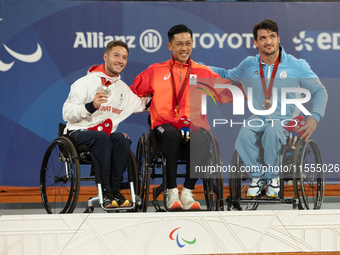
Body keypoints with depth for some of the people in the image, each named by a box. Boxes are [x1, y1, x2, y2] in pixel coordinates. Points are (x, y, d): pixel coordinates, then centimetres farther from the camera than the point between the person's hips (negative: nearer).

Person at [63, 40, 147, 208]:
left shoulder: (123, 89, 18)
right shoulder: (86, 82, -2)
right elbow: (67, 114, -11)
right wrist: (91, 106, -25)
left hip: (105, 133, 5)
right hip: (79, 132, -4)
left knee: (122, 139, -29)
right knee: (102, 137, -36)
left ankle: (115, 190, -28)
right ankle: (105, 192, -37)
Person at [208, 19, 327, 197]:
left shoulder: (297, 66, -2)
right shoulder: (248, 66, 7)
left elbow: (319, 91, 3)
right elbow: (227, 76, 24)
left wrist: (314, 118, -14)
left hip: (285, 121, -3)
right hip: (258, 119, 3)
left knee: (272, 132, -37)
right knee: (244, 135, -31)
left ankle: (272, 176, -13)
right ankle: (257, 176, -8)